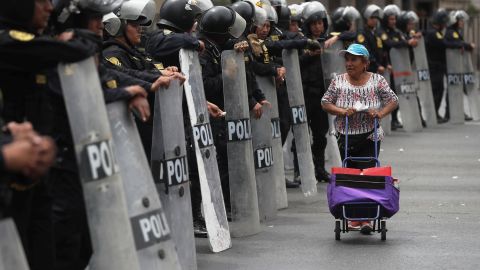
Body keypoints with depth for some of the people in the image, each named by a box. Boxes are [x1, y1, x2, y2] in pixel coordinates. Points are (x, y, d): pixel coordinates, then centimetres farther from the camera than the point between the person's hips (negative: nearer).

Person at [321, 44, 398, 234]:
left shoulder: (377, 81, -1)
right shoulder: (338, 81, 4)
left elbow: (393, 100, 2)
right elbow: (325, 103, 3)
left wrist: (381, 113, -16)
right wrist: (343, 111, -13)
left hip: (369, 138, -2)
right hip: (346, 138, 2)